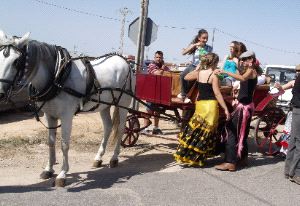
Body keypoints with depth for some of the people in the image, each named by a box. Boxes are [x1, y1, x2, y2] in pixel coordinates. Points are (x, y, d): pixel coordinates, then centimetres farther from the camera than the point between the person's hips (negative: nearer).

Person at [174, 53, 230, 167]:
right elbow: (217, 94, -14)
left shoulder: (198, 73, 7)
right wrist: (225, 109, -14)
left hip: (200, 104, 6)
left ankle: (184, 154, 16)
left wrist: (197, 68, 28)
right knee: (206, 132, 2)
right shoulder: (213, 76, -9)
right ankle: (196, 158, 6)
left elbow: (186, 77, 25)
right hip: (210, 105, -6)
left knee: (195, 129, 15)